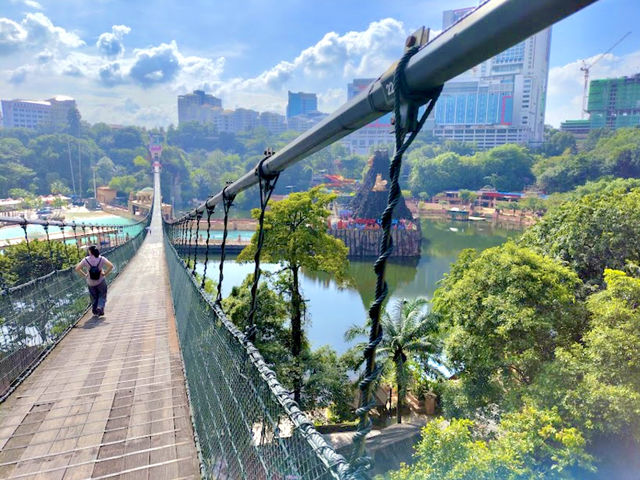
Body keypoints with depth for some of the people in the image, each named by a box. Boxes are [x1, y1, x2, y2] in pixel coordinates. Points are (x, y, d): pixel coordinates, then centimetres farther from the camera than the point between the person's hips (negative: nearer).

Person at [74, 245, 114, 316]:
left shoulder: (86, 260, -11)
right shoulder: (101, 259, -12)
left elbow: (77, 269, -13)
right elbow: (111, 266, -21)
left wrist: (84, 275, -2)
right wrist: (105, 274, -10)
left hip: (90, 283, 1)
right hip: (101, 282, -1)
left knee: (94, 297, 20)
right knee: (102, 296, 13)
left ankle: (95, 310, 29)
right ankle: (100, 307, -10)